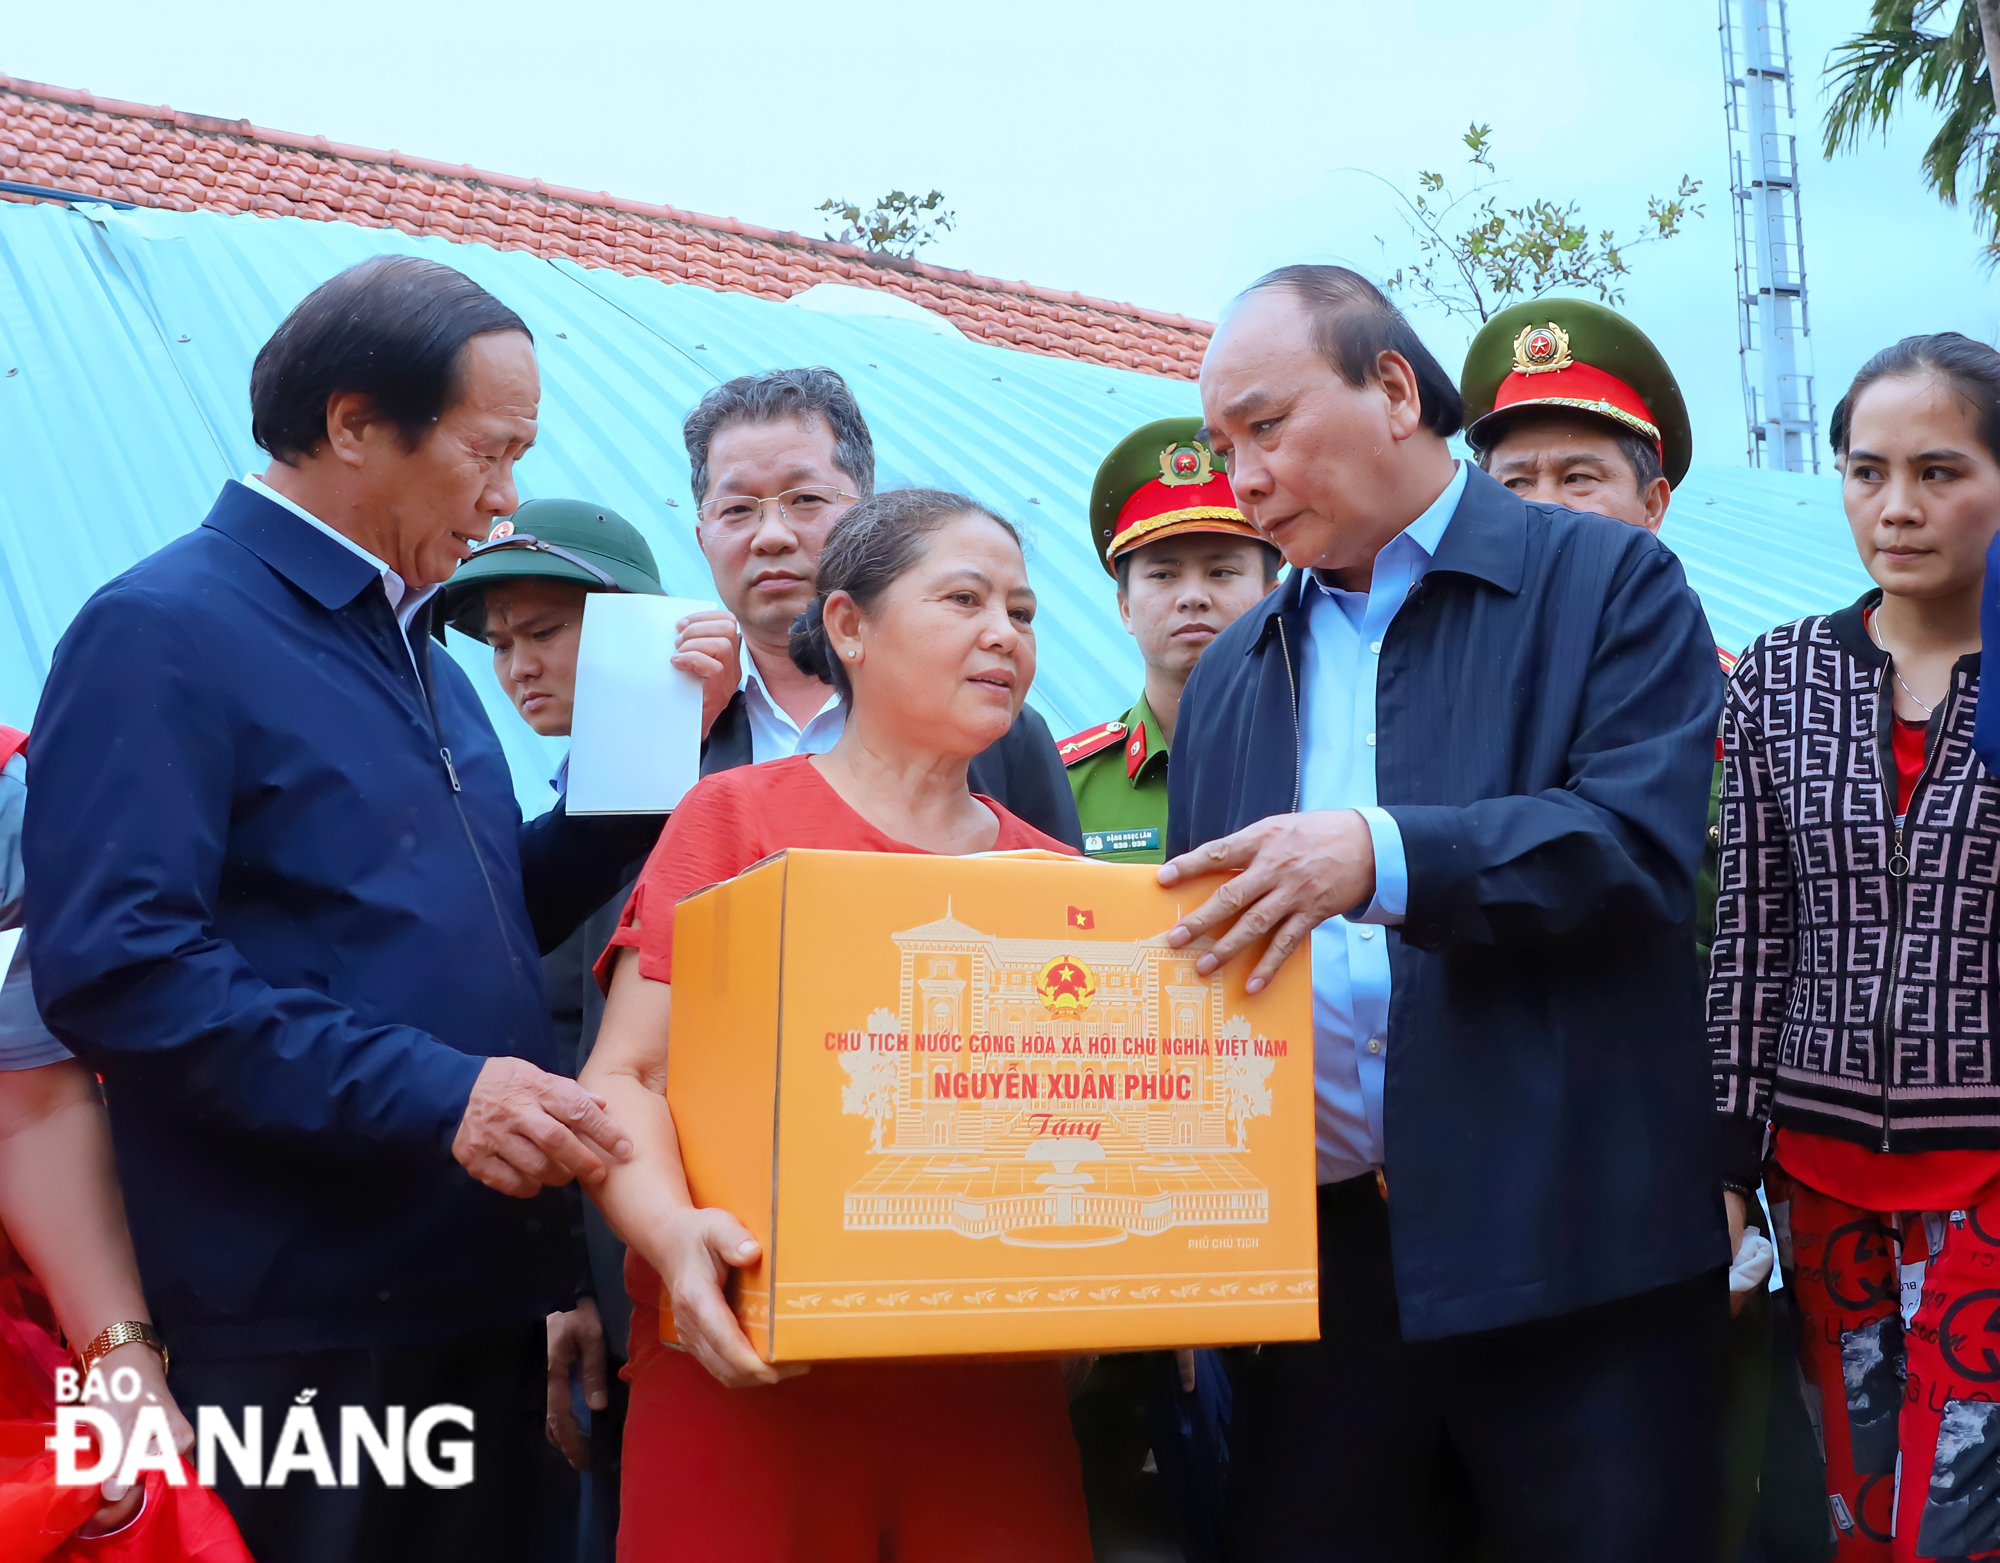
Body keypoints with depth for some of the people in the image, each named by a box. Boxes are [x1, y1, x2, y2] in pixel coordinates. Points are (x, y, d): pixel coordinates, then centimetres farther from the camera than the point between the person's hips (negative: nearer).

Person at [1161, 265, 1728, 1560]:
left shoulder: (1608, 583, 1)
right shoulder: (1232, 675, 16)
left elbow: (1641, 838, -13)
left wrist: (1385, 858, -26)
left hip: (1569, 1249, -4)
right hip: (1318, 1251, 5)